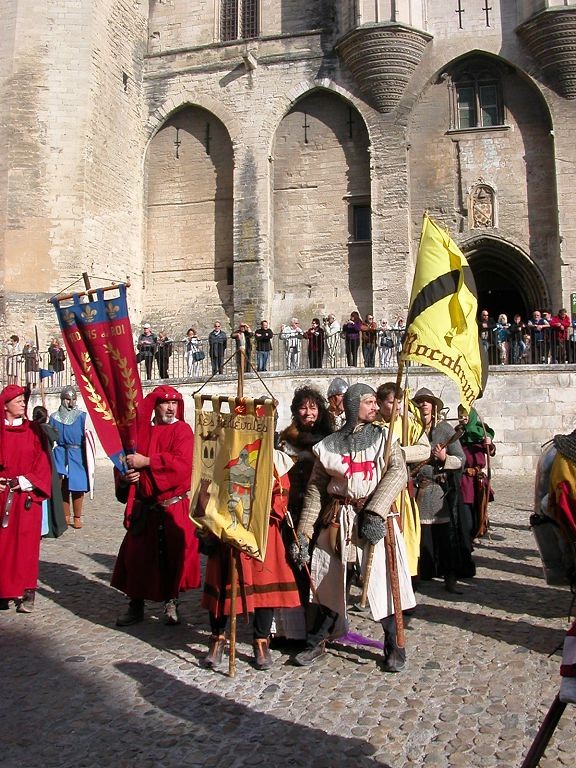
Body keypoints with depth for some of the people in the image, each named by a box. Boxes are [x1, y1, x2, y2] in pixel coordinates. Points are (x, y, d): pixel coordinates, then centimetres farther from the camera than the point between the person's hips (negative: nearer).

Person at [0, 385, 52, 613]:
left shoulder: (33, 430, 4)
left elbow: (43, 463, 1)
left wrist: (25, 481, -10)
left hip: (26, 496, 0)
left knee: (25, 544, 0)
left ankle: (27, 593, 8)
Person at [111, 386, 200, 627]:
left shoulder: (182, 430, -2)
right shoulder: (141, 430, 10)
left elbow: (182, 463, -18)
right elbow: (124, 462, 13)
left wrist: (146, 462, -18)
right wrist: (125, 476, -9)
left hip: (173, 507, -3)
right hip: (143, 508, 3)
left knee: (173, 555, -1)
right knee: (137, 555, 6)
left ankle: (171, 603, 19)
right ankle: (136, 606, 22)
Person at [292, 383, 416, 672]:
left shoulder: (384, 437, 4)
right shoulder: (329, 445, 4)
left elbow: (398, 472, -10)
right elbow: (316, 488, 3)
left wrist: (375, 513, -22)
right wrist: (304, 533, -2)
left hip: (375, 518, -1)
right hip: (337, 520, 1)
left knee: (383, 579, 1)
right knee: (329, 580, 8)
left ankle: (394, 645, 21)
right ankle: (317, 642, 27)